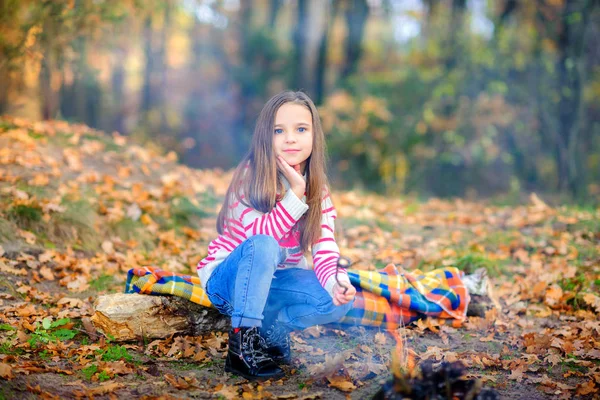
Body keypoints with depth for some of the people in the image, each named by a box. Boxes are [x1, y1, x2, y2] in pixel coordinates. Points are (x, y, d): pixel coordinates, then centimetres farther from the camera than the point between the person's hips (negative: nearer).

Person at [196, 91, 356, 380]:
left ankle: (270, 331, 0)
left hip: (273, 282, 5)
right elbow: (261, 235, -30)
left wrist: (335, 282, -35)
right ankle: (242, 340, -27)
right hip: (228, 279, -5)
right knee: (263, 246, -37)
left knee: (340, 301, -20)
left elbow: (325, 249, -15)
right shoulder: (250, 176, -18)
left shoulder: (318, 190, -4)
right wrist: (295, 193, -37)